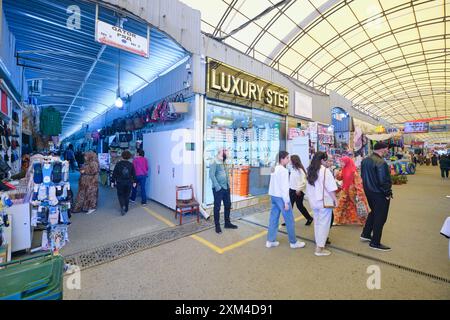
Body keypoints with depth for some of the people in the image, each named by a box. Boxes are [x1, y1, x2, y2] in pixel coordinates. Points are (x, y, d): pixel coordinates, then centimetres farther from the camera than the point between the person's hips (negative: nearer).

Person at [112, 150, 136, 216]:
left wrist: (113, 181, 5)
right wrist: (134, 182, 10)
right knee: (127, 196, 13)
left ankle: (122, 206, -11)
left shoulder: (118, 164, -8)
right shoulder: (131, 165, -3)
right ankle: (126, 209, 21)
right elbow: (134, 174, 1)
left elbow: (114, 174, -4)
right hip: (129, 183, 2)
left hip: (120, 183, -1)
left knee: (120, 195, 12)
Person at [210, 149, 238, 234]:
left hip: (226, 188, 8)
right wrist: (217, 187, -20)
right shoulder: (214, 162, -11)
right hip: (218, 189, -8)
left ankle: (227, 223, 31)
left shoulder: (224, 162, 15)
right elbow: (212, 175, -18)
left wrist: (228, 184, 11)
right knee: (217, 207, 3)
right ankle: (217, 226, 16)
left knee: (228, 205, 15)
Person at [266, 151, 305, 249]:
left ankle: (270, 241, 19)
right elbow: (284, 187, -18)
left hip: (273, 196, 9)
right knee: (289, 220, 5)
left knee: (273, 218, 12)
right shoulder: (283, 170, -15)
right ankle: (293, 242, 18)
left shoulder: (274, 169, 11)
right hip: (281, 197, -9)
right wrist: (286, 202, -16)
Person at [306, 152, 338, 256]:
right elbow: (330, 187, -16)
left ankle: (318, 243, 31)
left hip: (314, 200, 7)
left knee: (317, 222, 18)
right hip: (324, 201, -7)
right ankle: (320, 248, 3)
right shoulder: (325, 171, -14)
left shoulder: (310, 171, 7)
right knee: (324, 223, 0)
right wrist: (335, 199, -5)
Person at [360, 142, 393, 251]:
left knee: (373, 212, 26)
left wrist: (368, 186, 16)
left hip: (368, 191, 8)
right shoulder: (381, 163, -23)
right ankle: (375, 243, 16)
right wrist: (388, 193, -12)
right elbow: (383, 181, -25)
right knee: (380, 217, 5)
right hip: (379, 194, -8)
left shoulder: (365, 160, 4)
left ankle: (366, 234, 35)